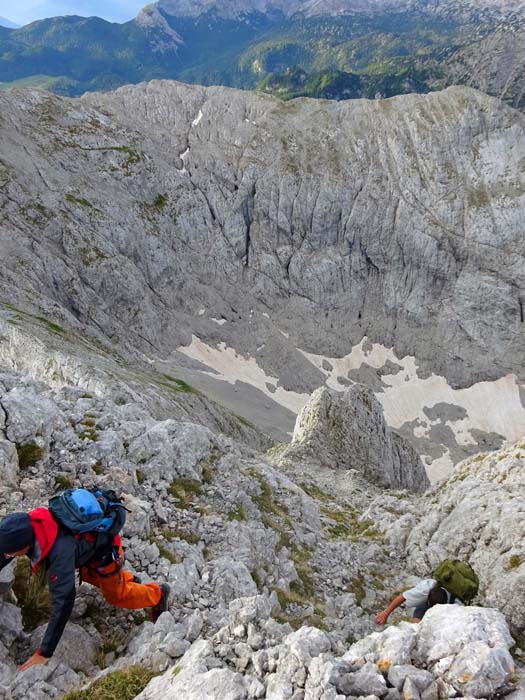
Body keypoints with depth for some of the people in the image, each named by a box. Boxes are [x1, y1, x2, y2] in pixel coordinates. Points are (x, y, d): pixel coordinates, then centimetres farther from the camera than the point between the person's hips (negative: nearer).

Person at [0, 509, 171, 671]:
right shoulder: (27, 525, -27)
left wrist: (44, 653, -40)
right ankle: (128, 579, 49)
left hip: (105, 549, -7)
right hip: (87, 537, 7)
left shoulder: (60, 550, -46)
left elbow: (63, 600, -45)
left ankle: (159, 593, 36)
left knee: (116, 595, 13)